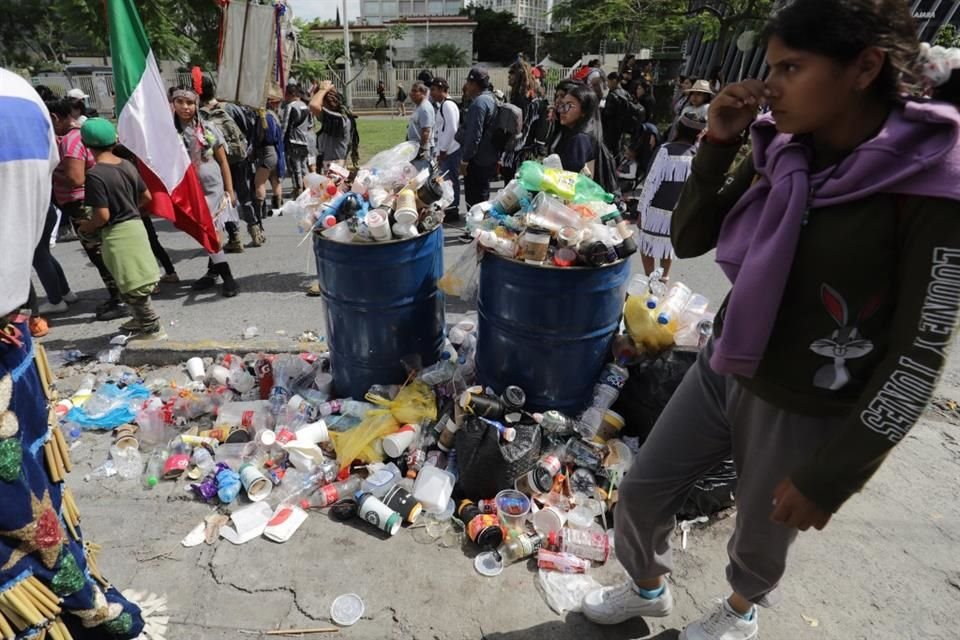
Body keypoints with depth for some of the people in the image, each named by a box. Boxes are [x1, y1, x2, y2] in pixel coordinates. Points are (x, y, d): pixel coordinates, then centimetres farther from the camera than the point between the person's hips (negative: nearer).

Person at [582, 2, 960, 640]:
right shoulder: (781, 153, -4)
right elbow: (689, 239, 1)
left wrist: (830, 476, -14)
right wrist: (718, 143, -13)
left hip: (806, 415, -5)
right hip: (723, 370, 5)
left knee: (761, 537, 21)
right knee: (642, 491, 15)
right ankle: (648, 587, 47)